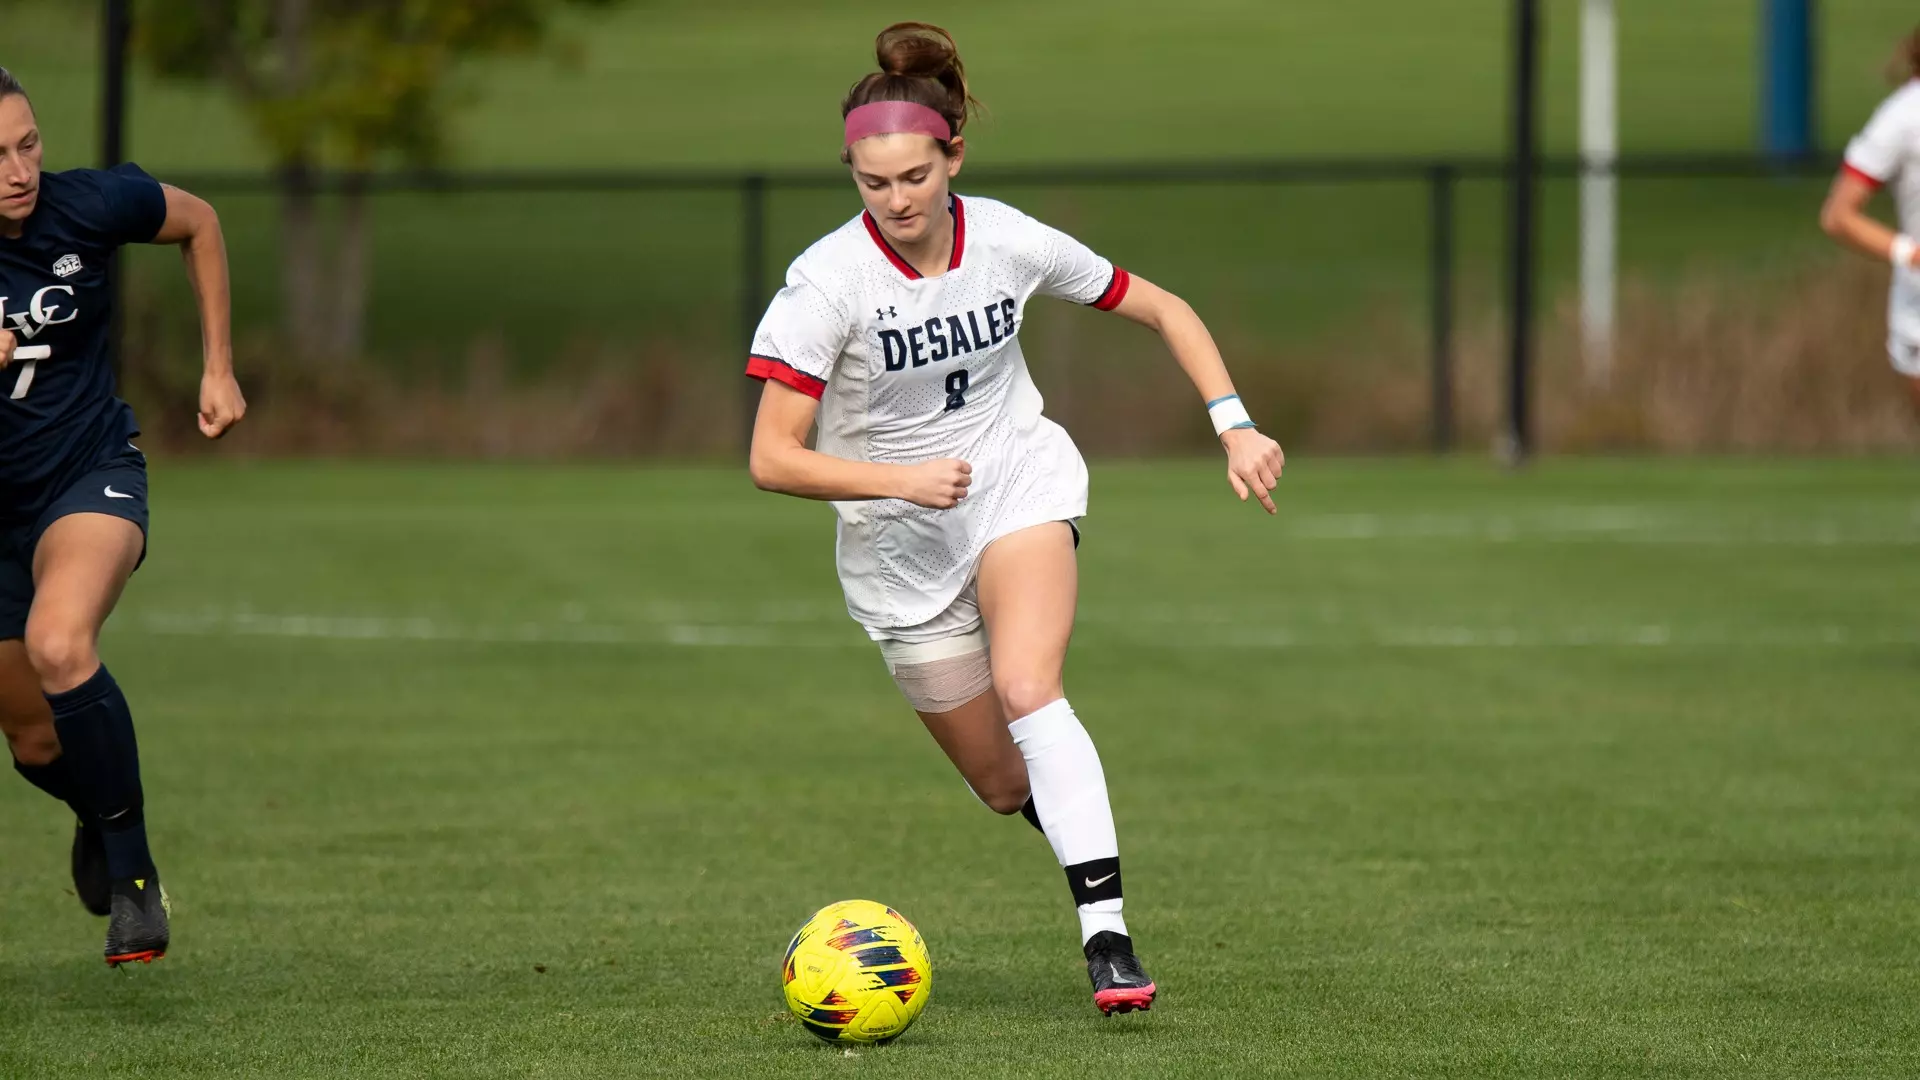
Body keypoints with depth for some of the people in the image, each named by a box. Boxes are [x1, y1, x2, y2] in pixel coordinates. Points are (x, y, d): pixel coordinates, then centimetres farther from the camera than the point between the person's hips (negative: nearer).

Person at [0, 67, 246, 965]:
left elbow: (198, 223, 7)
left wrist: (219, 369, 6)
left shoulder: (87, 207, -15)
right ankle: (100, 817, 49)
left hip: (90, 474, -2)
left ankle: (130, 870, -19)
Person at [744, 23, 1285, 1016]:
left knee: (1026, 688, -29)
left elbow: (1162, 310, 2)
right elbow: (773, 459, -21)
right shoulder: (828, 281, -20)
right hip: (899, 550, 0)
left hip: (1017, 480, 0)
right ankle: (1080, 837, 42)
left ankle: (1106, 937, -32)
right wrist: (900, 480, -33)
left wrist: (1235, 425, -7)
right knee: (1005, 786, 6)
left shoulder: (1008, 241, -13)